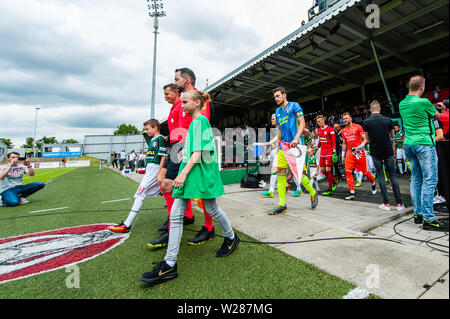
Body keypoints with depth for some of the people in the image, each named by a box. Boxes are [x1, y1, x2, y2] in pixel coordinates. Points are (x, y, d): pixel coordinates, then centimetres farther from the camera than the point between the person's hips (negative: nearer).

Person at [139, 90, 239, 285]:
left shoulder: (201, 121, -7)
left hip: (200, 171, -9)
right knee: (175, 215, 2)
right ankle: (170, 264, 7)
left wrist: (184, 172, -23)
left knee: (212, 209, 7)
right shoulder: (194, 122, 20)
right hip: (190, 171, 9)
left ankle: (231, 238, 34)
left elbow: (198, 152, -17)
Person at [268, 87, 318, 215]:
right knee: (280, 172, -3)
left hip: (295, 145, -6)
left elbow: (302, 123, -7)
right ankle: (282, 204, 2)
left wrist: (296, 139, -20)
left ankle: (313, 193, 23)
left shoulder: (294, 106, 2)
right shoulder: (277, 111, 20)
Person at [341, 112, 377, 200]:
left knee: (365, 173, 5)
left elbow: (365, 139, -4)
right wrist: (343, 154, 17)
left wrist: (361, 146, -22)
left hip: (359, 152, -4)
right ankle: (352, 194, -9)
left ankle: (374, 184, 37)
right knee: (348, 172, -10)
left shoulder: (358, 127, -2)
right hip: (349, 153, 4)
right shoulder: (343, 131, 12)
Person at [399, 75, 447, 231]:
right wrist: (432, 109, 27)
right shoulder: (424, 102, -12)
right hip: (424, 144, -7)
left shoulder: (402, 104, 8)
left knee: (416, 179, 11)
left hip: (409, 145, 7)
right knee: (430, 180, -4)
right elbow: (437, 115, 7)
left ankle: (418, 214, 17)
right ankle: (428, 219, -2)